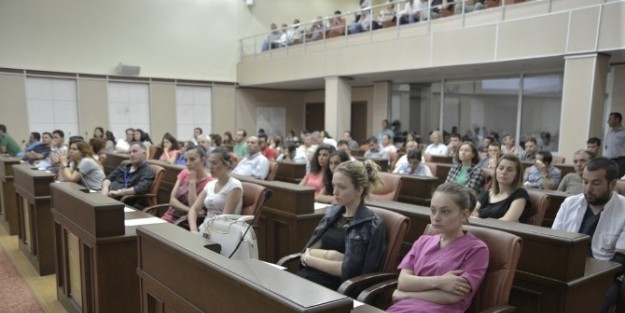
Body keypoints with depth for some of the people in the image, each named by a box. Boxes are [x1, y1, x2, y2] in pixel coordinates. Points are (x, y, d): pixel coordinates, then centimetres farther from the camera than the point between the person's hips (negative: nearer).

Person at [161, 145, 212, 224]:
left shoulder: (209, 182, -12)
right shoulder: (184, 173, 7)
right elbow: (172, 200, 1)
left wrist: (192, 181, -18)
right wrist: (190, 210, -16)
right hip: (169, 217, 5)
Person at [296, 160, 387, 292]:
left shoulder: (372, 225, -6)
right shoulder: (331, 212, 13)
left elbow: (349, 270, -12)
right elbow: (308, 250, 9)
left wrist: (309, 259, -4)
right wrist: (328, 255, -12)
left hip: (335, 287, -6)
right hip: (305, 277, 6)